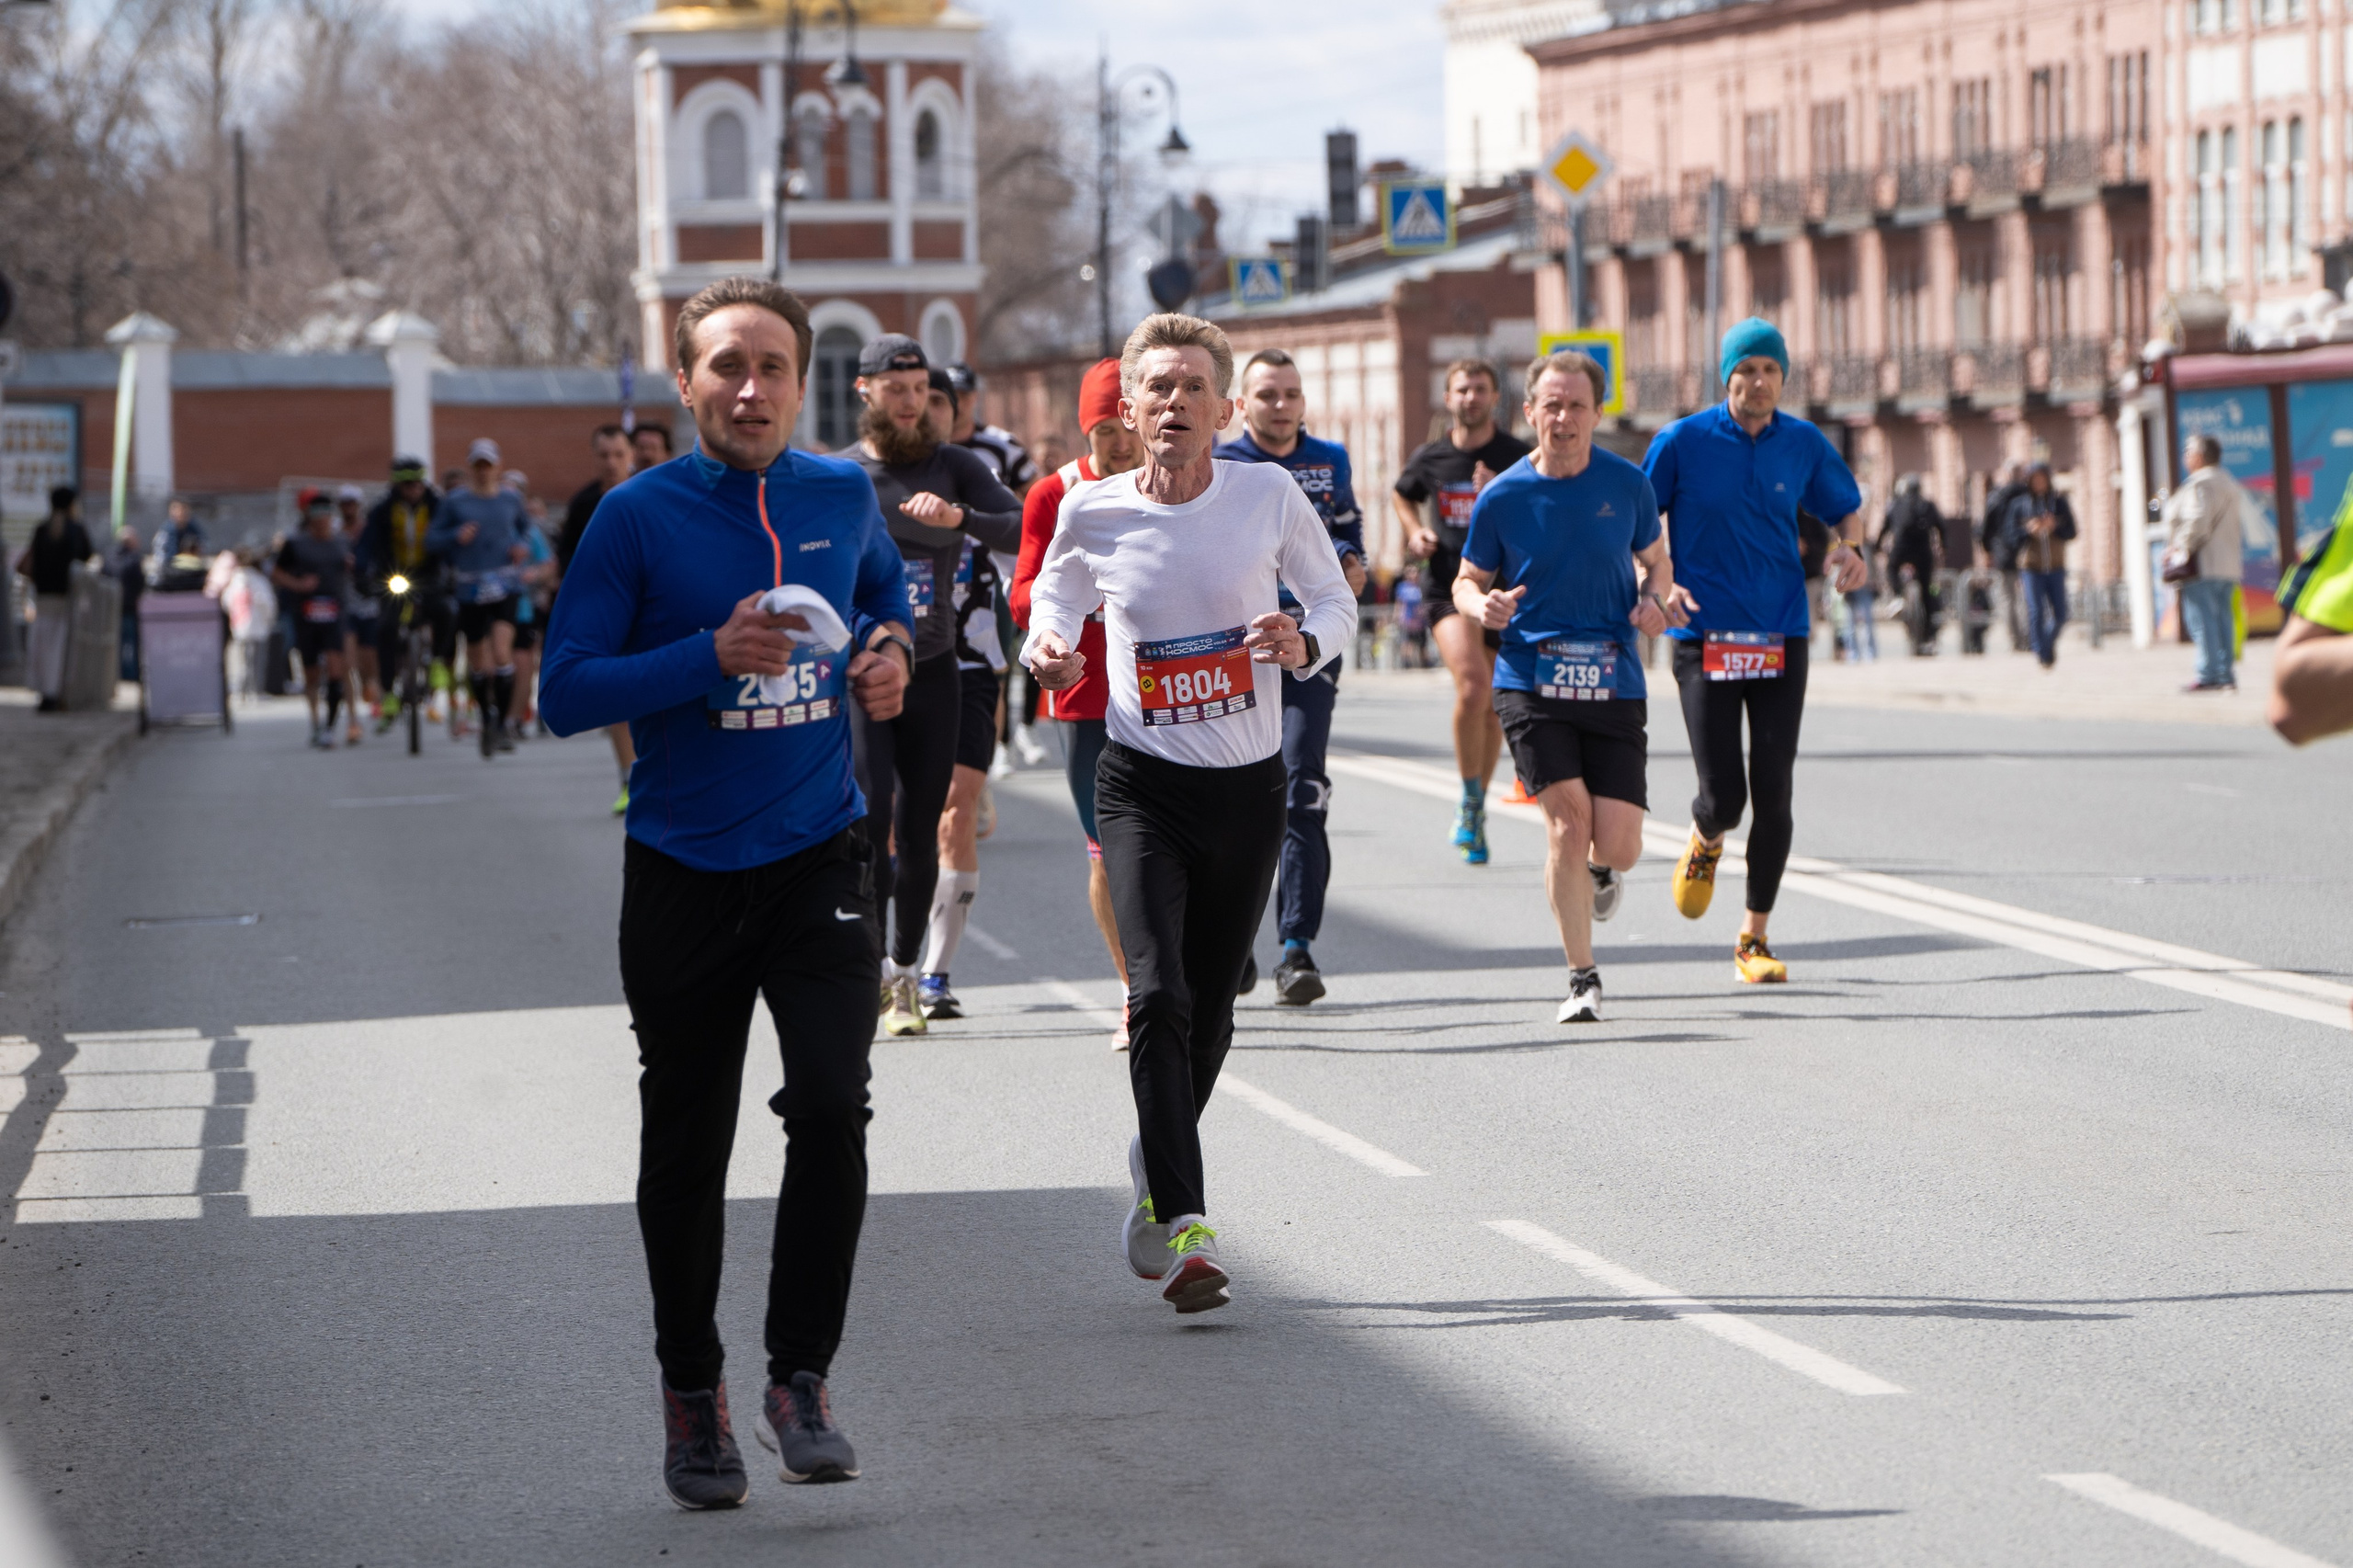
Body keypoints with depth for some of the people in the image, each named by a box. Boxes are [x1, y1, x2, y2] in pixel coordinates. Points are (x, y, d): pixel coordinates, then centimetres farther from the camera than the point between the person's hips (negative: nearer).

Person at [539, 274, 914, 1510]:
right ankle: (691, 1396, 26)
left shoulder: (841, 496, 2)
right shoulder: (638, 516, -9)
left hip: (818, 861, 1)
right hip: (683, 877, -1)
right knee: (684, 1154, 8)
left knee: (831, 1106, -16)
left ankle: (801, 1378, -3)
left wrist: (888, 648, 4)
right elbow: (566, 693, -12)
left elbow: (885, 582, 26)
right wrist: (712, 656, -22)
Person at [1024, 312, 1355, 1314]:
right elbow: (1058, 596, 12)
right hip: (1143, 783, -1)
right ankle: (1182, 1226, -18)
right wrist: (1046, 645, -11)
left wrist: (1305, 645, -15)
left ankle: (1157, 1171, 39)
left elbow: (1335, 600, 7)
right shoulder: (1092, 513, -6)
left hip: (1249, 787, 1)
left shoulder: (1269, 496, -6)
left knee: (1210, 1008, 12)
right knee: (1158, 995, -17)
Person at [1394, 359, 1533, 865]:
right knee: (1472, 685, -23)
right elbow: (1403, 495, 25)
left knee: (1493, 705, 8)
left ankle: (1477, 808, 27)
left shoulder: (1519, 458, -2)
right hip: (1450, 589, -1)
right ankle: (1470, 799, -7)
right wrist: (1414, 532, 5)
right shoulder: (1429, 458, 4)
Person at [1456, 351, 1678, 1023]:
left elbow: (1656, 560, 17)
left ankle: (1602, 868, 36)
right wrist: (1481, 604, -14)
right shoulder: (1502, 497, -1)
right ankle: (1583, 978, 0)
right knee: (1568, 818, -14)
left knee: (1617, 846, -5)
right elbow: (1466, 581, 9)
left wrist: (1654, 601, -5)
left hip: (1615, 683, 1)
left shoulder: (1627, 485, 3)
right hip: (1531, 681, -1)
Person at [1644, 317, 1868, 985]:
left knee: (1772, 795, -2)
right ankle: (1704, 845, 31)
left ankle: (1754, 939, 12)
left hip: (1781, 638, 2)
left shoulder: (1804, 445, 4)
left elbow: (1847, 509, 20)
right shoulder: (1682, 442, -3)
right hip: (1704, 639, -2)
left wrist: (1845, 549, -2)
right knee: (1723, 797, -7)